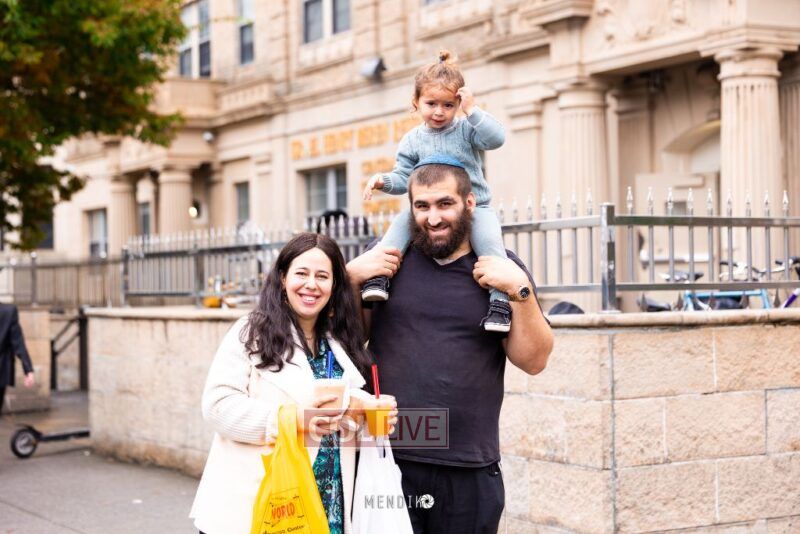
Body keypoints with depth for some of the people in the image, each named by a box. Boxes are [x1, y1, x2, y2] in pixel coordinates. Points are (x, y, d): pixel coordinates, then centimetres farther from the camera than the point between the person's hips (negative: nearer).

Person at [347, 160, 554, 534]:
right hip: (386, 459, 0)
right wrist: (352, 276, -6)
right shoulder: (387, 258, 6)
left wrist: (521, 291, -13)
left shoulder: (503, 270, 5)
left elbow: (533, 360, 0)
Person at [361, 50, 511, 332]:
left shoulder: (466, 129, -2)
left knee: (488, 236, -30)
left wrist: (472, 110, -22)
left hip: (474, 206, -3)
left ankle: (500, 299, -30)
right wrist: (384, 181, -16)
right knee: (401, 222, -22)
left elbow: (496, 138, -18)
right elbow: (404, 177, 5)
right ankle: (378, 274, -24)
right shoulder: (412, 140, 6)